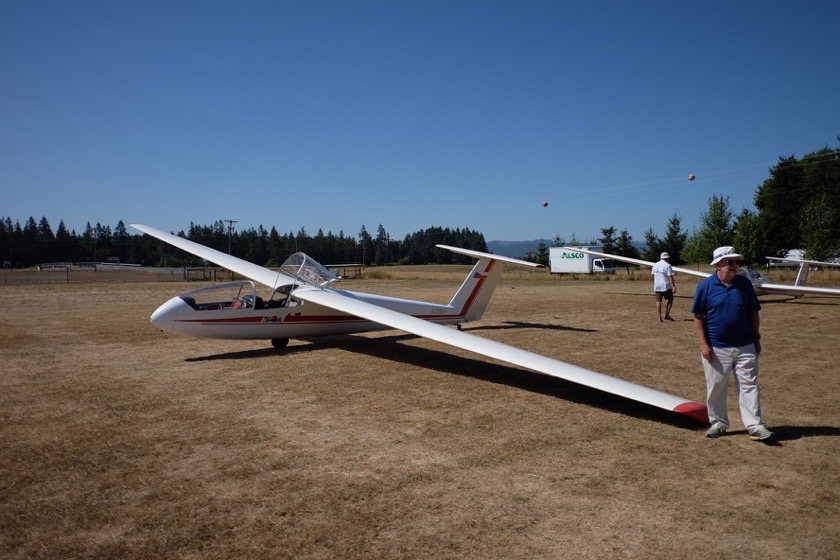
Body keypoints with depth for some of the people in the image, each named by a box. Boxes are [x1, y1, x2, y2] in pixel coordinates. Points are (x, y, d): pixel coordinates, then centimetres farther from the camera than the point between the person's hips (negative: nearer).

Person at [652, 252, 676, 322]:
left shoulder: (655, 265, 9)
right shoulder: (667, 265, -10)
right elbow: (670, 277, -16)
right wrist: (673, 287, -16)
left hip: (657, 286, 5)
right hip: (666, 286, -5)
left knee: (658, 301, 4)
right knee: (670, 299, 11)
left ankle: (659, 318, 0)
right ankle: (667, 315, 5)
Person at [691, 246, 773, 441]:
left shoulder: (745, 283, 2)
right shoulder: (705, 286, -6)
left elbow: (753, 313, 10)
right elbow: (698, 317, -4)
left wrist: (756, 338, 7)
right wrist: (704, 344, -9)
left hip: (745, 346, 2)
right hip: (716, 348, -2)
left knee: (749, 385, 2)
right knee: (716, 387, 8)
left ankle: (755, 426, 8)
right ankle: (718, 423, 23)